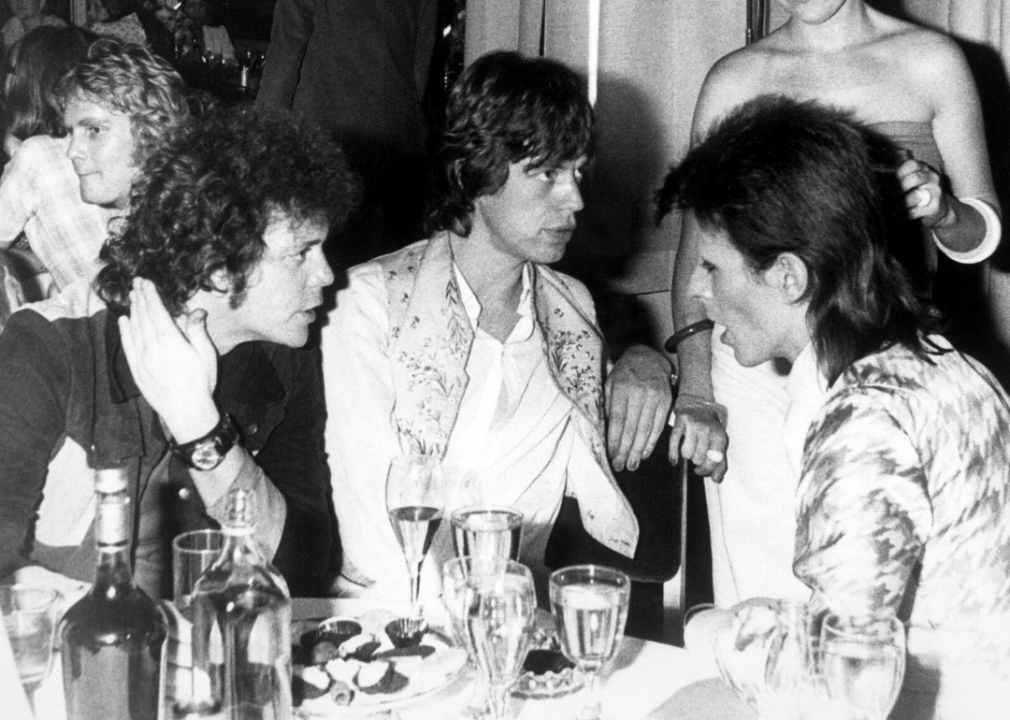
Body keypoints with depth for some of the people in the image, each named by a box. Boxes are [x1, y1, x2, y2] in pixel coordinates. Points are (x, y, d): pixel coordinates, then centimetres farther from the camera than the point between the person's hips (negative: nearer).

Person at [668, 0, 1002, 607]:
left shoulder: (933, 62, 5)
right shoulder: (736, 80, 6)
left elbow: (985, 232, 10)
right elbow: (698, 241, 6)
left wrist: (943, 211, -13)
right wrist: (695, 394, -3)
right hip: (759, 369, 0)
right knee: (761, 602, -2)